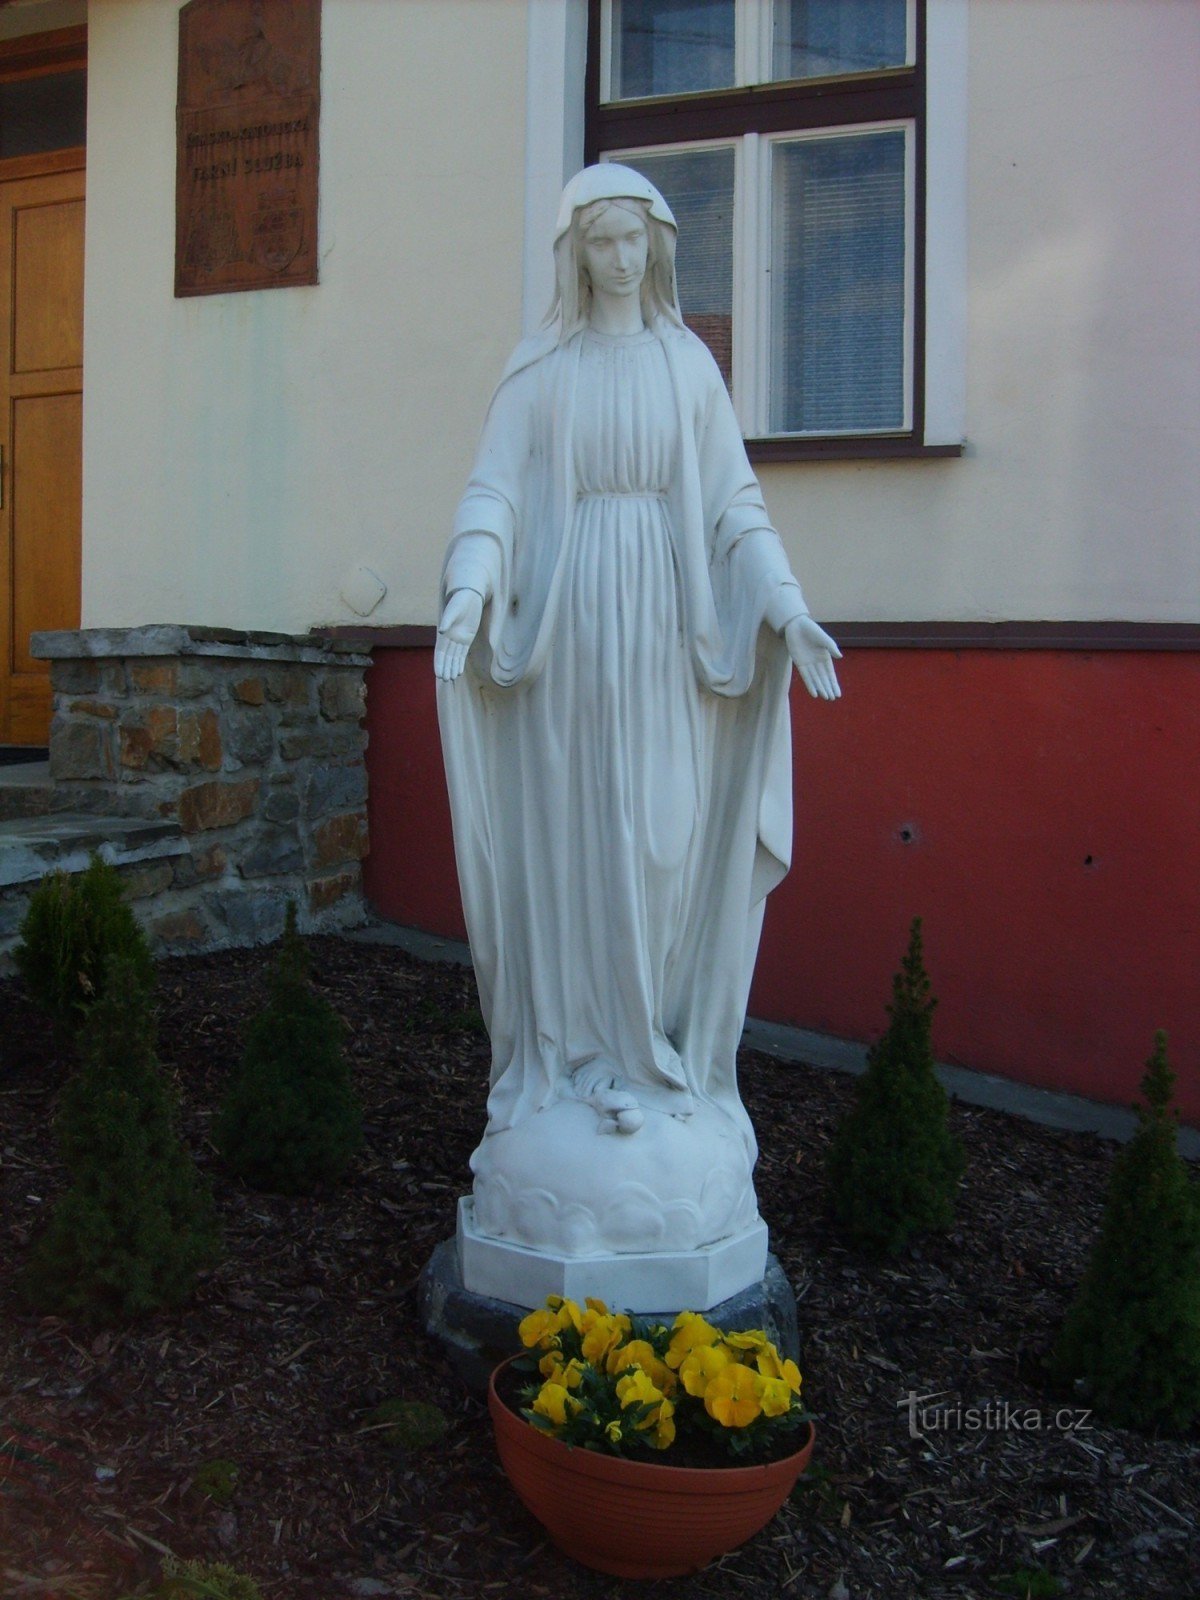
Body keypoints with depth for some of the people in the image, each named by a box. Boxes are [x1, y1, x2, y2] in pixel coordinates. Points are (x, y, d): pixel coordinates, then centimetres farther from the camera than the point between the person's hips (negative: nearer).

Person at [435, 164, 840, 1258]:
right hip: (566, 616, -1)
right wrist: (469, 586, -22)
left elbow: (734, 501, 7)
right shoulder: (538, 368, 7)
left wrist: (787, 602, -8)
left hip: (665, 624, 2)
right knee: (569, 836, 0)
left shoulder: (690, 363, 12)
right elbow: (494, 490, -2)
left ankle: (661, 1056, 14)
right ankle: (579, 1054, 10)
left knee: (662, 839, 1)